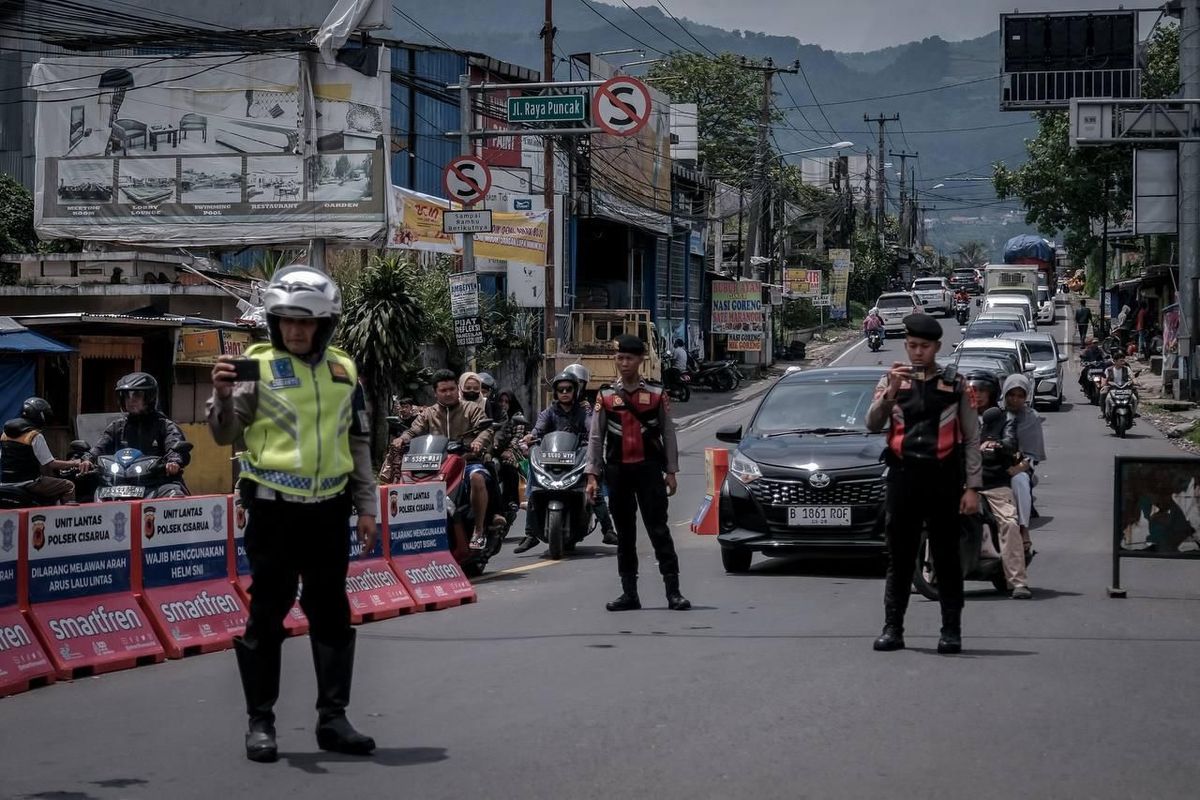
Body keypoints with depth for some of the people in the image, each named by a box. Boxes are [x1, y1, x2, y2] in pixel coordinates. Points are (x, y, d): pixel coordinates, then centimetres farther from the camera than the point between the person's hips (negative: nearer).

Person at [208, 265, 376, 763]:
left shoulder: (344, 371, 9)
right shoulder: (257, 365, -5)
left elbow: (358, 444, 15)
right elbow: (225, 435, -10)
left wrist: (366, 507, 11)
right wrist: (224, 396, -30)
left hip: (328, 510, 4)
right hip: (273, 510, -4)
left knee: (332, 615, 9)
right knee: (267, 615, 1)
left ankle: (332, 718, 17)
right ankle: (260, 722, 9)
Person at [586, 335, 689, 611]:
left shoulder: (657, 394, 4)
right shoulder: (606, 397, 6)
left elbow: (668, 435, 6)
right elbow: (595, 438, 6)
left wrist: (671, 472, 2)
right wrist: (592, 476, 1)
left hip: (649, 469, -2)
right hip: (618, 471, 2)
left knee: (659, 531, -5)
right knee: (624, 534, 7)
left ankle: (673, 591, -5)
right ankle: (629, 593, 12)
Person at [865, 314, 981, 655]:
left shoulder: (954, 384, 6)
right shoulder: (892, 380, 9)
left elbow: (971, 439, 5)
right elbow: (872, 424, -3)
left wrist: (972, 487, -3)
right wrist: (891, 392, -18)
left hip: (943, 478, -1)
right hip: (903, 476, 1)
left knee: (946, 558, 2)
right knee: (899, 558, 4)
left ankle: (951, 631, 5)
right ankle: (892, 629, 7)